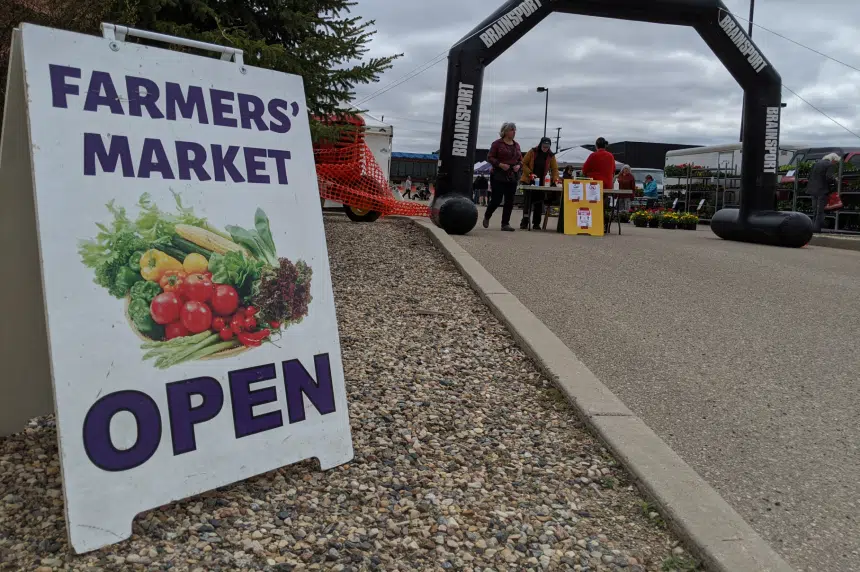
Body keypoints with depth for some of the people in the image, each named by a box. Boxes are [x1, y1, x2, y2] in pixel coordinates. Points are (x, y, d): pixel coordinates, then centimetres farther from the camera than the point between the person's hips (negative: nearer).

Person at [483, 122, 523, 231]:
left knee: (509, 201, 2)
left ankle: (505, 223, 8)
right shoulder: (497, 143, -3)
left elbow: (521, 159, 18)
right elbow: (490, 157, -5)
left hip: (512, 177, 5)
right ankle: (487, 216, 21)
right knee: (496, 199, -5)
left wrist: (519, 166, -4)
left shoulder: (516, 145, 12)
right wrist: (500, 164, -19)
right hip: (499, 176, -5)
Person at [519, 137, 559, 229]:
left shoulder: (551, 156, 2)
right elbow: (524, 164, -4)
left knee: (539, 203, 3)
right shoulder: (532, 152, -5)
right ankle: (524, 223, 0)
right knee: (528, 202, -5)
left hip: (542, 183, 2)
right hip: (529, 181, -2)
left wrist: (555, 179, -17)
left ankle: (536, 224, 10)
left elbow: (554, 169, 0)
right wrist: (530, 173, -18)